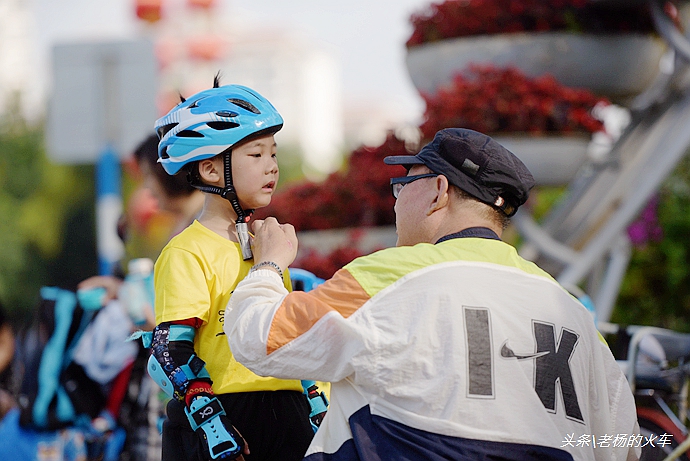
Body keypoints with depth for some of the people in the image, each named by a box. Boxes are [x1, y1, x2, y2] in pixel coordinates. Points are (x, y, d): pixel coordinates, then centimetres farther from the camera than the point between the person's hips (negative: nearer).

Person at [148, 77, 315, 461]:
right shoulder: (188, 253, -9)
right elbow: (170, 352, -15)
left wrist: (315, 403, 18)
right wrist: (209, 418, -22)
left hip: (285, 416, 7)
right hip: (222, 414, -6)